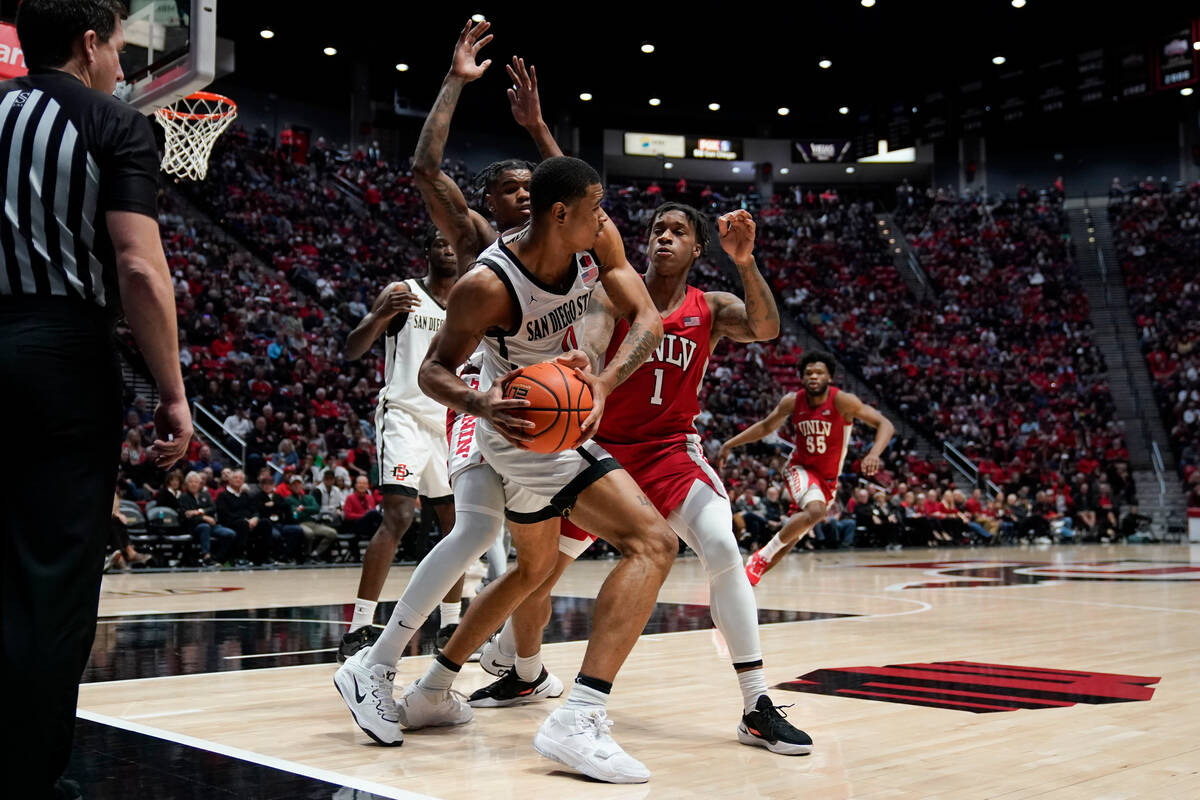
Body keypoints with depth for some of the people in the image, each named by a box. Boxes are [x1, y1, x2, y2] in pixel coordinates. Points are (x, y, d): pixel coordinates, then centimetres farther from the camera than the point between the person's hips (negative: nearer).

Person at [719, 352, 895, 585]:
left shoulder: (842, 401, -19)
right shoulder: (793, 401, -10)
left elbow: (885, 425, -22)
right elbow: (765, 427, 7)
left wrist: (874, 454, -40)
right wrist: (730, 445, 2)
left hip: (828, 478, 1)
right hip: (801, 467, -1)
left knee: (793, 535, 4)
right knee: (815, 511, -31)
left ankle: (753, 574, 19)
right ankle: (761, 557, -21)